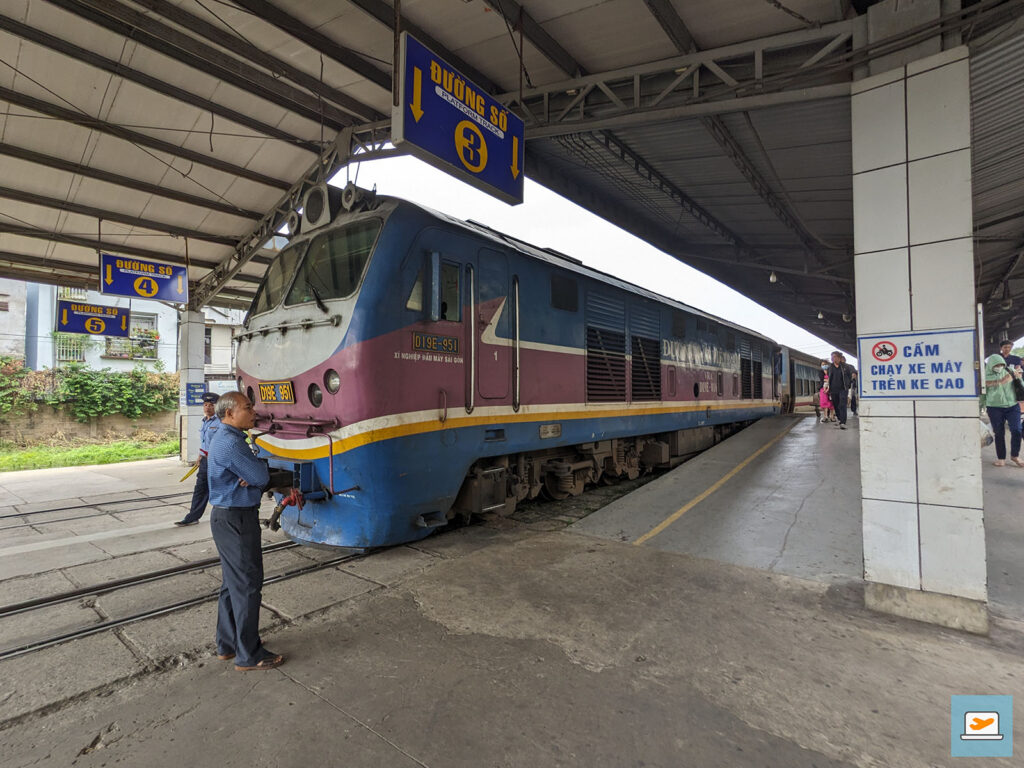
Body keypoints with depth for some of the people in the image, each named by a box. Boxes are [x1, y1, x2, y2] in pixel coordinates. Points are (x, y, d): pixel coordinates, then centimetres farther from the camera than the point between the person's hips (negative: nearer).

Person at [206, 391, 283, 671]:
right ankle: (248, 655, 11)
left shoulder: (224, 438, 13)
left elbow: (256, 473, 10)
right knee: (248, 585, -1)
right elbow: (262, 477, -20)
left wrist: (250, 475, -12)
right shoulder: (231, 442, -22)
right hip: (236, 520, -11)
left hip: (228, 518, 11)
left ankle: (227, 644, 33)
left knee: (233, 582, 19)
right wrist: (260, 463, 0)